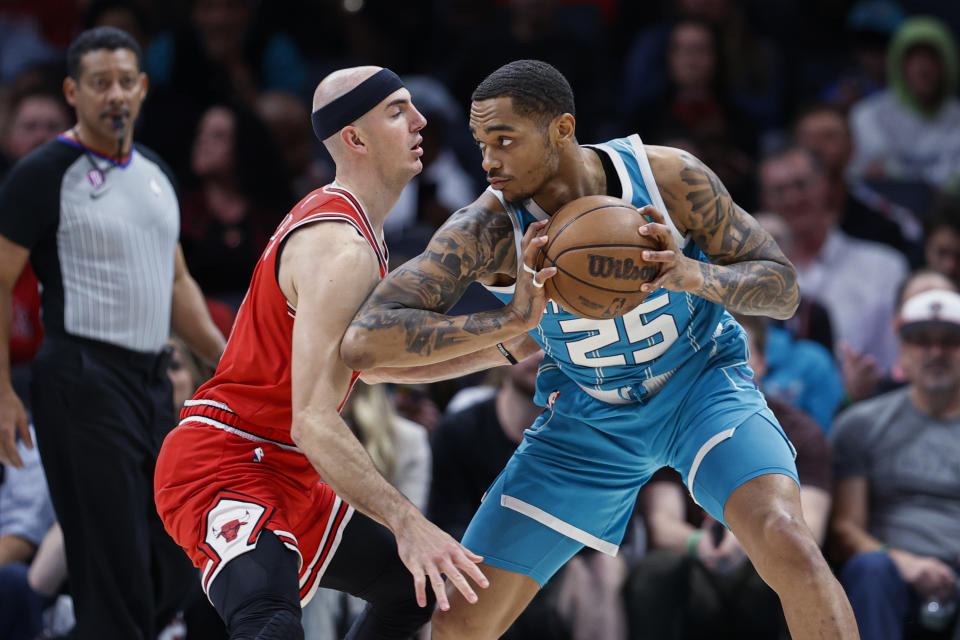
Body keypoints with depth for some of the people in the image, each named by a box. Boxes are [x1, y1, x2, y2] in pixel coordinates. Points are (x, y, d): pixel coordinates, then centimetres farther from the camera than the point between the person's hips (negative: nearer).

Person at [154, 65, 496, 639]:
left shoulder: (349, 225, 14)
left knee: (412, 587, 22)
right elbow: (313, 422, -29)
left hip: (283, 475, 11)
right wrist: (407, 523, -35)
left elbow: (373, 360, 26)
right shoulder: (341, 251, -20)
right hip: (224, 468, -11)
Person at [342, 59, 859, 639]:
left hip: (701, 380, -1)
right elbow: (362, 343, -33)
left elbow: (783, 288, -12)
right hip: (588, 413, 1)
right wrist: (512, 323, -44)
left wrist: (697, 277, -35)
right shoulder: (485, 230, -25)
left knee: (787, 545, -31)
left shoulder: (671, 178, -23)